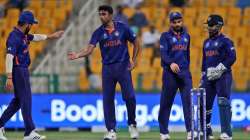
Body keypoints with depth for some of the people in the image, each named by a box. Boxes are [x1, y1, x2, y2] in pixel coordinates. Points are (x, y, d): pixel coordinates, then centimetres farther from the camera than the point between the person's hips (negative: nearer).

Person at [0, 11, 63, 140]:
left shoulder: (23, 35, 11)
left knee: (18, 100, 14)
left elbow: (35, 37, 32)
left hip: (23, 71, 10)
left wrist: (51, 36, 38)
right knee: (26, 100, -7)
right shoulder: (14, 37, -19)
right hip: (18, 71, -10)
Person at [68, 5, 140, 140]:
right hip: (107, 68, 2)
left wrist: (134, 61, 1)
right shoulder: (99, 32, 0)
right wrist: (78, 55, -28)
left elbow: (136, 43, 7)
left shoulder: (123, 28, -2)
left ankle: (132, 125, 13)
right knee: (108, 99, 1)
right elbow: (89, 49, -10)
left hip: (123, 67, -2)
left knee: (129, 96, -9)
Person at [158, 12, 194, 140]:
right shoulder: (165, 36, 1)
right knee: (166, 103, 0)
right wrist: (171, 63, -30)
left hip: (185, 73, 3)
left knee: (188, 100, -8)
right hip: (170, 73, -3)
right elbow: (163, 54, -12)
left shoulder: (186, 36, 15)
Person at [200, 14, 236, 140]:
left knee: (223, 103, -15)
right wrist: (202, 78, 20)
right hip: (208, 77, 7)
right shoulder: (206, 42, 20)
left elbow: (232, 58, -12)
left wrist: (219, 69, -18)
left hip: (223, 76, -7)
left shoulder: (225, 41, -3)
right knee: (204, 104, 7)